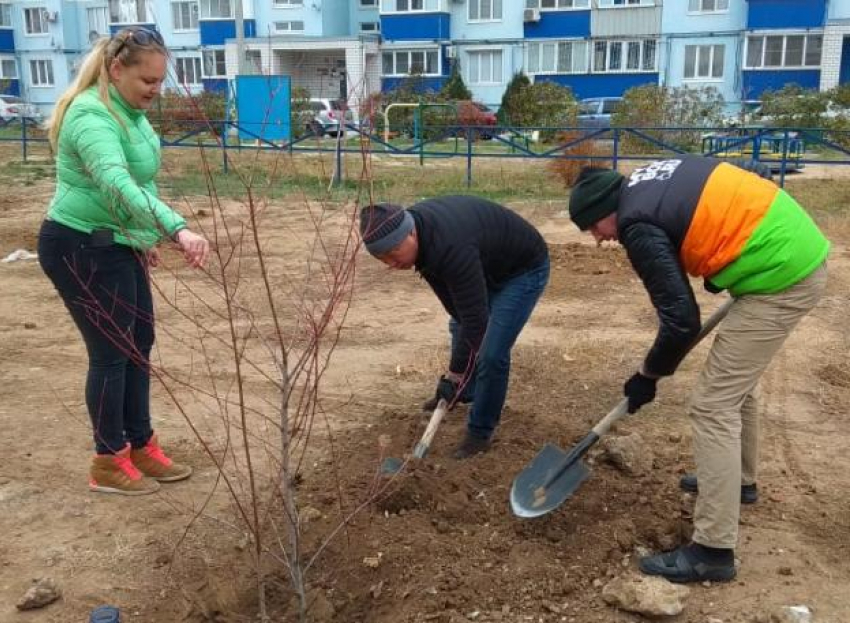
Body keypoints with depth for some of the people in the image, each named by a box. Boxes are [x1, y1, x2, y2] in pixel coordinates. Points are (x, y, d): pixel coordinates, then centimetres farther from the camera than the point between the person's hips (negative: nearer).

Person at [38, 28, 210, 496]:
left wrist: (143, 237, 22)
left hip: (113, 245, 10)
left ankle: (141, 447, 26)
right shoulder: (92, 117, -24)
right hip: (80, 249, -10)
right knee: (112, 350, -1)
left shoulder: (127, 110, 6)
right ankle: (108, 463, 15)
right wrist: (177, 230, -53)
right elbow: (118, 185, -42)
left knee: (139, 342, 13)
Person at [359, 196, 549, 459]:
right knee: (459, 327, 21)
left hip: (524, 269, -9)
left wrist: (454, 375, -30)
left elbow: (475, 318, -37)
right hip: (487, 266, 9)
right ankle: (463, 393, 45)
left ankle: (480, 433, 6)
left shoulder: (452, 247, -41)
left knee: (491, 354, -14)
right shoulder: (413, 224, -14)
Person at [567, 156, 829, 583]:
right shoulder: (660, 176, 12)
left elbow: (681, 320, -14)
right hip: (803, 252, 10)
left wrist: (648, 376, 1)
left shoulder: (639, 226, -14)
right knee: (737, 379, 26)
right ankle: (739, 479, 45)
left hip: (780, 278, -10)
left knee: (713, 406, -6)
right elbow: (759, 174, 19)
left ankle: (712, 551, 0)